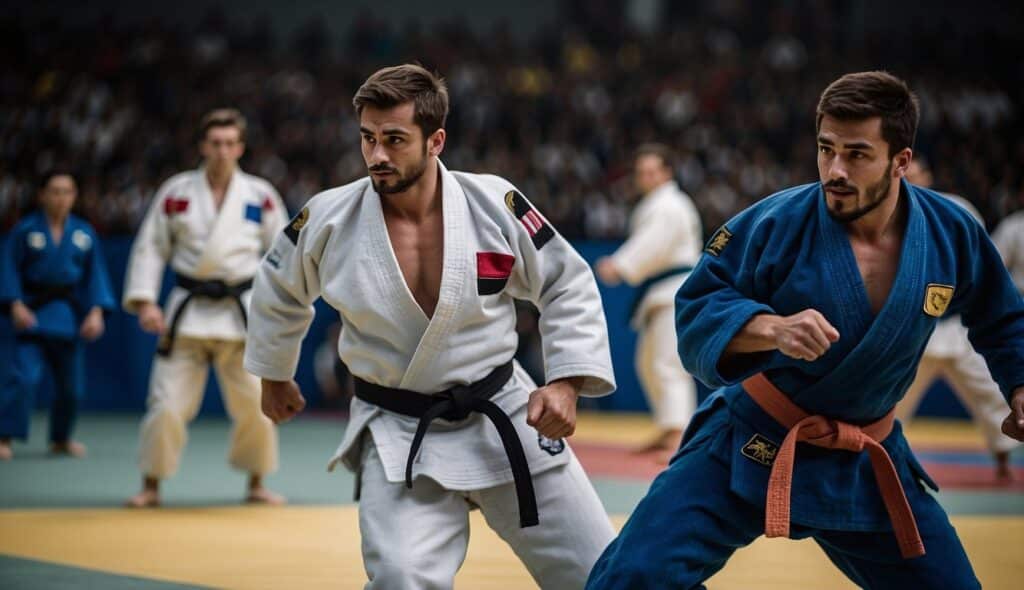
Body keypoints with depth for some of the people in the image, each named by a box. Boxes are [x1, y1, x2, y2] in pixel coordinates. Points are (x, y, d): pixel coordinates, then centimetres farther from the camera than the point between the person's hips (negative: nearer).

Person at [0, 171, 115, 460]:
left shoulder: (85, 233, 4)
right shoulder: (26, 230, -4)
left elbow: (95, 274, 6)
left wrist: (96, 312, -5)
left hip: (69, 316, 3)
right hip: (32, 313, -3)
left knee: (70, 383, 10)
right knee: (24, 376, -18)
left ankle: (61, 439, 31)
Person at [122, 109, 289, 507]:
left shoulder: (260, 195, 1)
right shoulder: (176, 192, 0)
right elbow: (150, 247, 4)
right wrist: (145, 302, -4)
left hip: (242, 313, 0)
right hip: (188, 310, 0)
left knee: (256, 405, 1)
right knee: (167, 404, -3)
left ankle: (256, 485, 20)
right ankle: (151, 486, 12)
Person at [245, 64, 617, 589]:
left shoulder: (494, 204, -13)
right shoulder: (328, 221, -12)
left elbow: (569, 288, 0)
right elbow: (279, 291, 11)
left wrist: (565, 383, -11)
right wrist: (275, 376, 23)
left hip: (502, 417, 1)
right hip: (398, 439, -1)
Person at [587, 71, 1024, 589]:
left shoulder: (951, 234, -7)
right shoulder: (776, 225, -19)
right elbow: (695, 310, -20)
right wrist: (774, 328, -36)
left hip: (864, 466, 3)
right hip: (748, 447, -3)